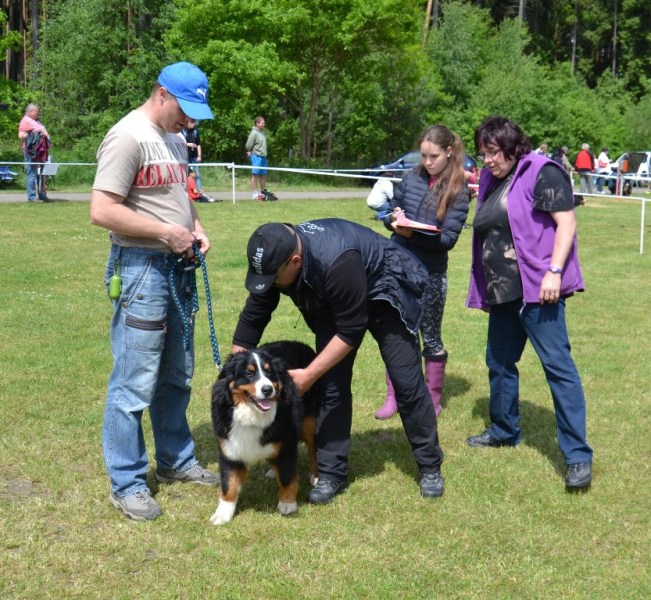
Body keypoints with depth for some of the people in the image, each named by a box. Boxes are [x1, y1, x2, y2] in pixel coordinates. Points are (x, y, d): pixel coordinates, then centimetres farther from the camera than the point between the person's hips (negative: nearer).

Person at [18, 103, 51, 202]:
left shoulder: (37, 121, 23)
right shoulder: (25, 121, -5)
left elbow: (44, 133, 34)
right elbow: (21, 135, -13)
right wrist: (34, 135, -18)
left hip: (40, 151, 9)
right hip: (31, 151, -9)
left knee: (41, 173, 12)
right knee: (32, 173, -9)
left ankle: (42, 194, 18)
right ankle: (31, 196, -8)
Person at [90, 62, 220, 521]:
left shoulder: (175, 139, 13)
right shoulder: (129, 137, -15)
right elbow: (102, 211, -21)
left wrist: (195, 226, 6)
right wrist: (166, 231, -18)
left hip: (178, 266, 9)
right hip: (141, 268, -9)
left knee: (177, 375, 18)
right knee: (135, 382, -4)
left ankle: (175, 460, 33)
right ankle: (127, 483, 7)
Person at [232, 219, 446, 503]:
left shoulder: (337, 263, -43)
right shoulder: (273, 258, -23)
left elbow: (351, 331, -34)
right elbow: (251, 320, -13)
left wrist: (309, 374, -31)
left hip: (386, 292, -6)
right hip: (333, 299, 6)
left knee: (406, 382, -7)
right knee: (331, 385, -3)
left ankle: (430, 468, 7)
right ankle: (331, 474, 6)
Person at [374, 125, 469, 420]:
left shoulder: (458, 190, -8)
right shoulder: (411, 178, 1)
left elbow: (448, 238, -13)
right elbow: (391, 212, 11)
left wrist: (414, 233, -27)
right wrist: (393, 220, -12)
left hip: (431, 272, -3)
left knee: (430, 337, 9)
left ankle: (433, 401, 23)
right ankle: (393, 397, 22)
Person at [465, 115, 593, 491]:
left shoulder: (542, 173, -8)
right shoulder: (492, 181, 15)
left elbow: (567, 223, -13)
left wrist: (555, 272, -23)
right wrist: (484, 290, 22)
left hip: (537, 289, -9)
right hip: (502, 291, 9)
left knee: (558, 366, -9)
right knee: (500, 362, 17)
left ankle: (578, 455, -8)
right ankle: (505, 431, 36)